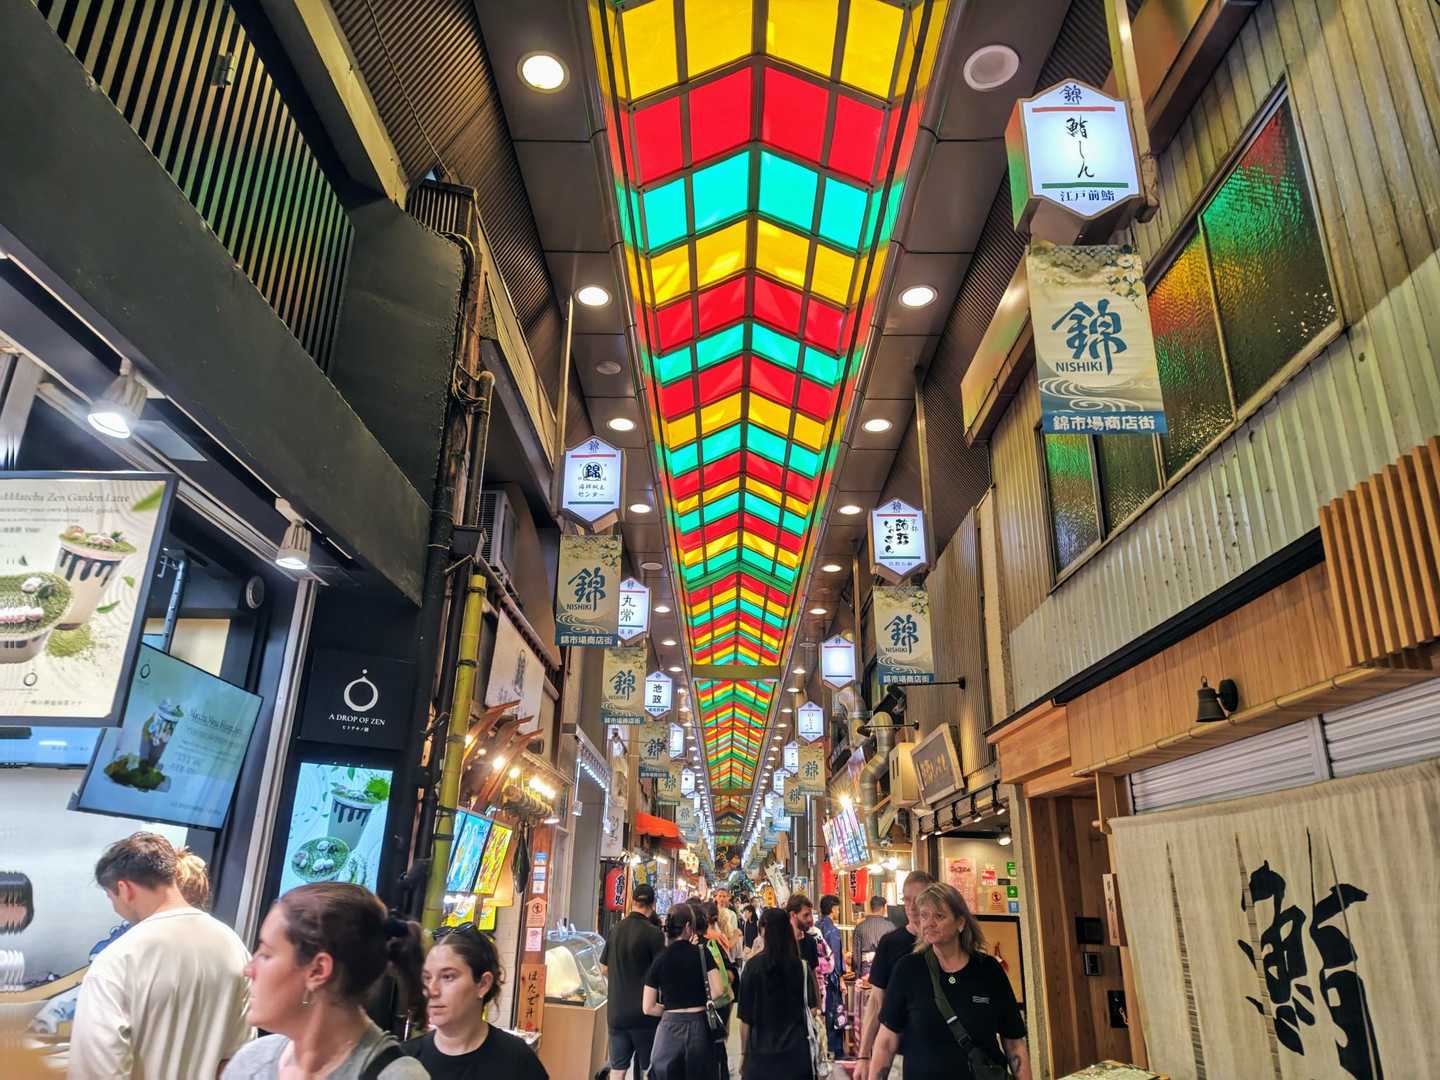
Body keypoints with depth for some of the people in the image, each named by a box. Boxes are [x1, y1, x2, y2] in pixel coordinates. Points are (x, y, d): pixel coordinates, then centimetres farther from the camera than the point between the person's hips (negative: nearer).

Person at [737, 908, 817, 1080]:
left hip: (761, 1052, -2)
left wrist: (743, 1053, 6)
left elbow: (745, 1017, -5)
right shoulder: (801, 965, -4)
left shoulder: (753, 966, -9)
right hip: (796, 1051, 2)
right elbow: (811, 1008, 4)